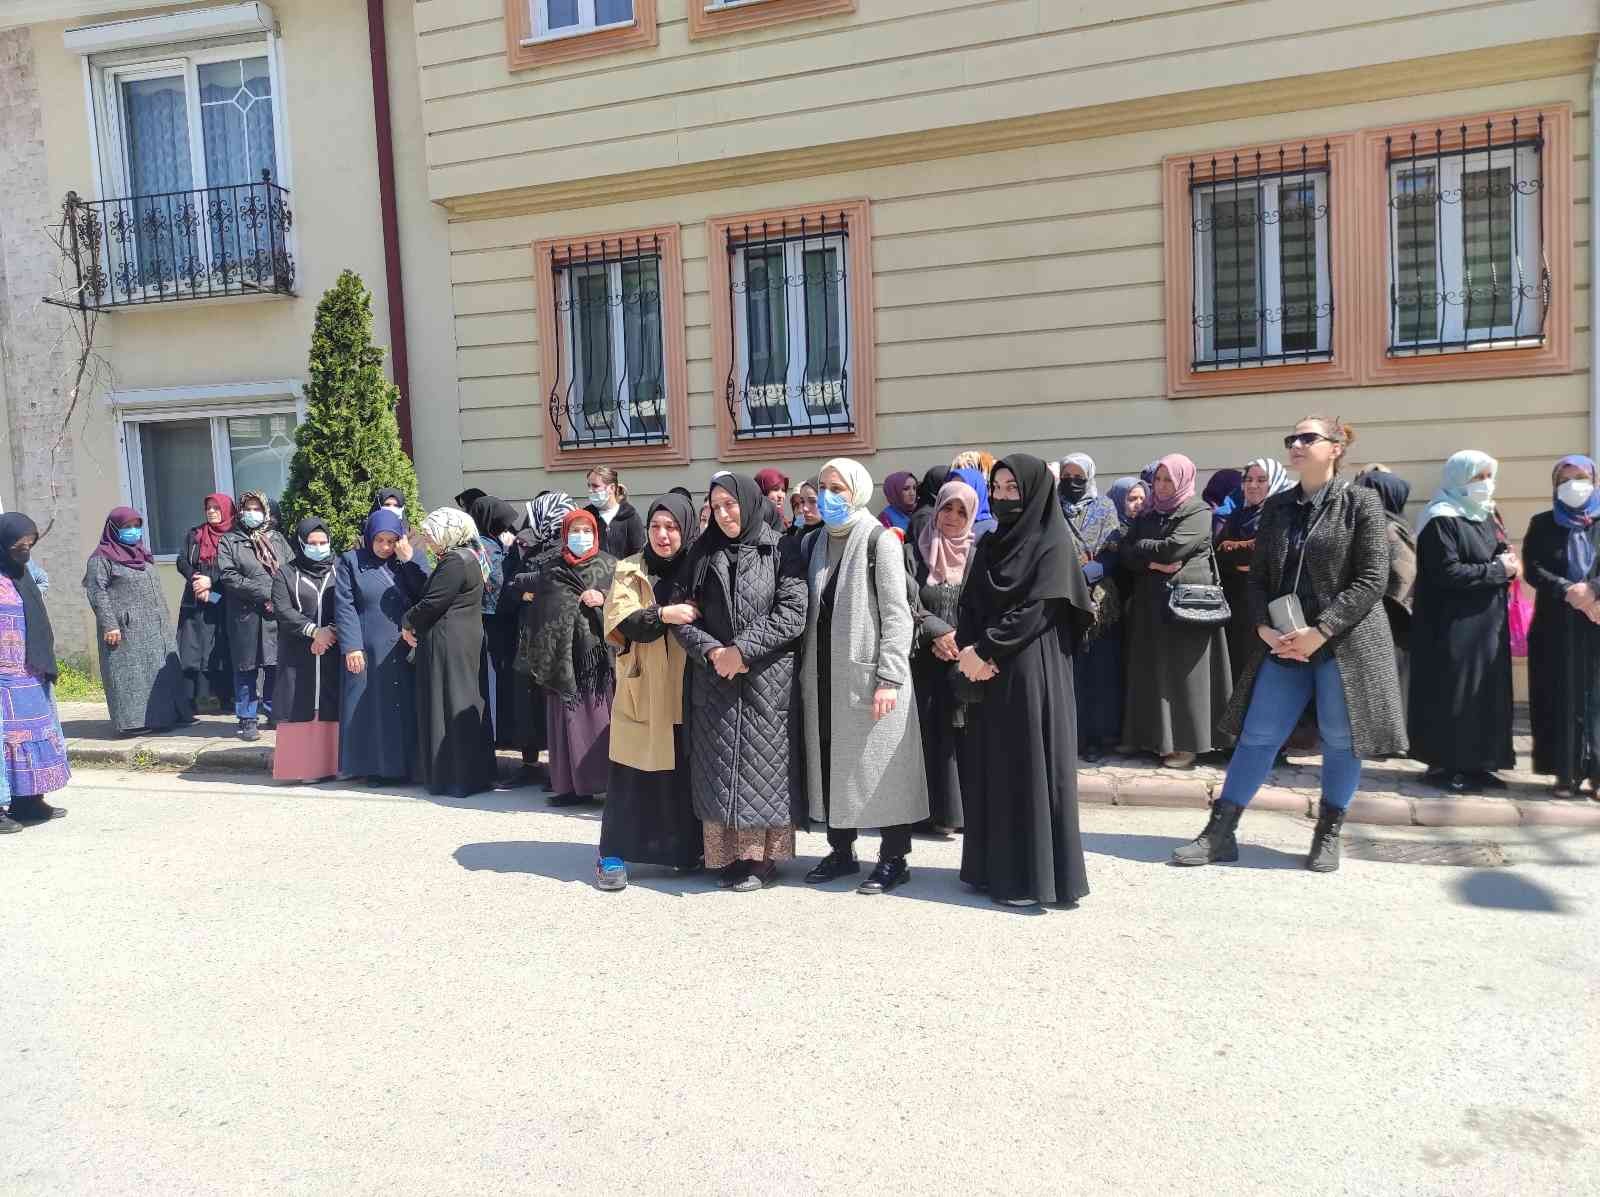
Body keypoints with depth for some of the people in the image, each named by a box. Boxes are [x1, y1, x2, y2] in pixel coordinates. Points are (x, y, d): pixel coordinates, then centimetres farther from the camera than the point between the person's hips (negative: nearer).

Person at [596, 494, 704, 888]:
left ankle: (687, 850, 20)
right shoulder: (630, 572, 4)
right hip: (642, 692, -1)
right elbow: (619, 621, -10)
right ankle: (613, 855, 8)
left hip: (688, 691, 1)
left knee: (686, 773, 5)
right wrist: (663, 614, -23)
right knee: (631, 775, -1)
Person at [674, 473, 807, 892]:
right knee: (719, 767, 4)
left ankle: (763, 857, 11)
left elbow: (792, 613, -10)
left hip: (767, 681, -3)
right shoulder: (703, 554, 9)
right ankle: (729, 854, 12)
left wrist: (743, 650, -14)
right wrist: (711, 651, -11)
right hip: (714, 680, 3)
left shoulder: (780, 551, -1)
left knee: (762, 763, 1)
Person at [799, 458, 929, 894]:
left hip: (867, 673, -6)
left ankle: (894, 859, 10)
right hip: (824, 675, 6)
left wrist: (890, 678, -18)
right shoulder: (815, 543, 13)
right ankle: (841, 851, 23)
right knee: (829, 763, 10)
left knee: (878, 762, -1)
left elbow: (897, 613, -11)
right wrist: (805, 671, 7)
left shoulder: (879, 539, -6)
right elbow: (808, 612, 15)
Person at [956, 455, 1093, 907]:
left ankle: (1034, 875, 6)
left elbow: (1036, 610, -15)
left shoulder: (1054, 542, -7)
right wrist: (968, 649, -9)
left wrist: (985, 650, -15)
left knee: (1030, 767, -3)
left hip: (1032, 672, -7)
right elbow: (968, 603, 9)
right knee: (990, 768, 10)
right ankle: (994, 867, 20)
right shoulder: (989, 543, 14)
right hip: (989, 674, 7)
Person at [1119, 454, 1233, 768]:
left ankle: (1187, 742, 3)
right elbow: (1126, 554, 5)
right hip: (1151, 602, 6)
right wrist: (1153, 563, -12)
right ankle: (1158, 737, 12)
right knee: (1154, 671, 6)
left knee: (1182, 671, -3)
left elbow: (1174, 548, -16)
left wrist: (1142, 547, -1)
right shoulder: (1147, 514, 15)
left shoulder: (1198, 511, -3)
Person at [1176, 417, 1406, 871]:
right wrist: (1265, 627, -7)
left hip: (1345, 642, -4)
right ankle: (1220, 833, 10)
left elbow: (1372, 579, -10)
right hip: (1283, 643, 4)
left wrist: (1319, 631, -17)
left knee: (1340, 740, 4)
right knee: (1256, 736, 5)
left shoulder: (1360, 502, -4)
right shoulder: (1276, 506, 10)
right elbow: (1258, 575, 10)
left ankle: (1328, 837, 22)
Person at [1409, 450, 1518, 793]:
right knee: (1451, 694, -4)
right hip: (1452, 625, -9)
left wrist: (1510, 565, -3)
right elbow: (1448, 572, -21)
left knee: (1486, 693, 9)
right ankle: (1442, 763, 5)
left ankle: (1474, 763, 17)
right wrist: (1498, 570, -14)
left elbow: (1502, 558, 20)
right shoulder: (1441, 519, -12)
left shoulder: (1486, 515, 16)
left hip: (1487, 621, 9)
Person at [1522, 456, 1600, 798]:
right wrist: (1568, 591, -16)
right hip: (1556, 627, 0)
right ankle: (1566, 771, 4)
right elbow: (1532, 568, -1)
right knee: (1561, 700, 0)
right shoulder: (1542, 524, 9)